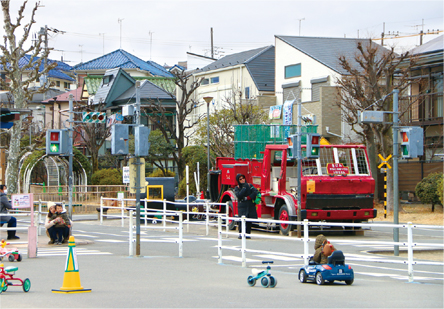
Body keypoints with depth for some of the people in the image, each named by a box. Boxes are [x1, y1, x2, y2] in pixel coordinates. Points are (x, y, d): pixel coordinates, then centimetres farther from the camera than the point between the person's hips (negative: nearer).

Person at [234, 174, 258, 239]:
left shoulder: (249, 185, 11)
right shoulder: (237, 188, 6)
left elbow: (255, 191, -4)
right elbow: (239, 195, -12)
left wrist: (248, 198, -12)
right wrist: (244, 188, -11)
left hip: (250, 206, 2)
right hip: (242, 206, -2)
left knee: (249, 220, -2)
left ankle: (247, 233, 6)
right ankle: (241, 233, -12)